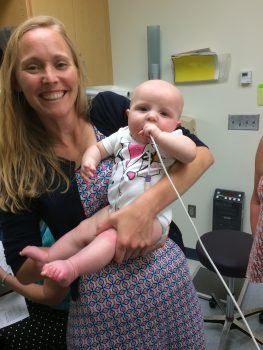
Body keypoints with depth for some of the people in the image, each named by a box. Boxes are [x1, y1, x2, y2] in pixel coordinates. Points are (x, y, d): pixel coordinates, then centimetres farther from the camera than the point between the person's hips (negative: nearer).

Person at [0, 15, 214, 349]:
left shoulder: (110, 108, -8)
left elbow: (201, 153, -10)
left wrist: (146, 205, -26)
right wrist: (100, 238, -21)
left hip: (168, 277, 2)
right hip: (100, 306, -1)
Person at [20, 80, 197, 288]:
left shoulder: (172, 139, -7)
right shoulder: (123, 136, 8)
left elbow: (190, 153, -27)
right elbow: (98, 148, 19)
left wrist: (158, 135, -27)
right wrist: (89, 160, -3)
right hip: (115, 209, 7)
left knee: (112, 237, -28)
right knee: (84, 230, 4)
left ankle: (73, 267, -34)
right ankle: (49, 257, 13)